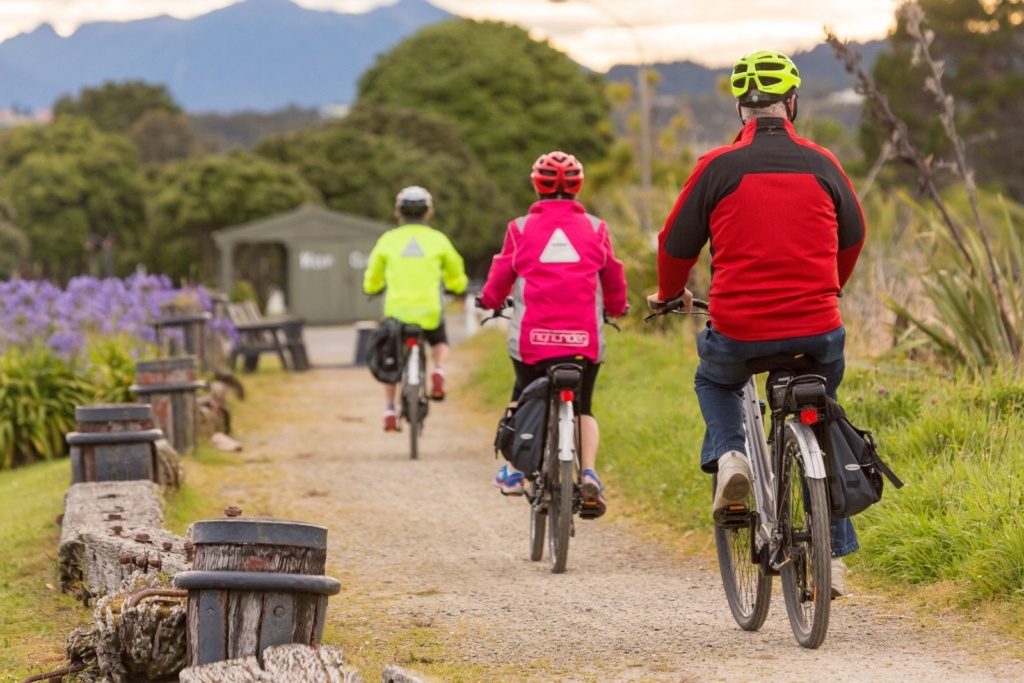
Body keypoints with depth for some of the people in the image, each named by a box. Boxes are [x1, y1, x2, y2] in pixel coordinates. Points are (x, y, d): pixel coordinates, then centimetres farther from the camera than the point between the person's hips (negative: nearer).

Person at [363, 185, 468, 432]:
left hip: (397, 311, 0)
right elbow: (458, 280, 12)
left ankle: (389, 411, 15)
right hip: (430, 313, 0)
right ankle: (438, 371, -2)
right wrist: (455, 287, 35)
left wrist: (376, 287, 35)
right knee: (439, 343, 29)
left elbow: (371, 284, 12)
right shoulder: (437, 239, 2)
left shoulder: (388, 239, 3)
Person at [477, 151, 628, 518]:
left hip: (532, 336, 0)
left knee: (523, 396, 25)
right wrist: (616, 308, 34)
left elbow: (501, 276, 11)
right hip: (585, 338, 0)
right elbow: (614, 279, 13)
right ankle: (588, 474, -5)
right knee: (583, 408, 16)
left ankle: (513, 472, 21)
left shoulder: (522, 228, 3)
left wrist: (491, 301, 33)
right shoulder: (595, 229, 6)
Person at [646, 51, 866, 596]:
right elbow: (853, 236, 19)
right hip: (817, 329, 1)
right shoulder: (820, 164, 4)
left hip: (739, 330, -1)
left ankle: (728, 455, 4)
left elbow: (676, 244, 5)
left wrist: (669, 294, 27)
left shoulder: (718, 167, -3)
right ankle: (833, 556, 18)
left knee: (714, 381, 33)